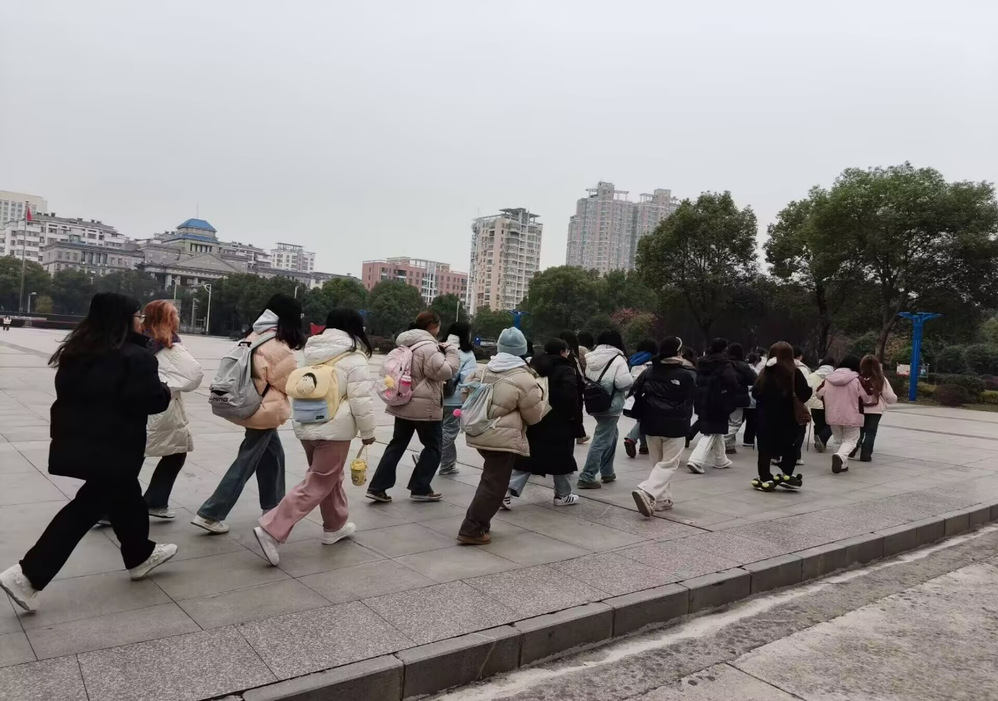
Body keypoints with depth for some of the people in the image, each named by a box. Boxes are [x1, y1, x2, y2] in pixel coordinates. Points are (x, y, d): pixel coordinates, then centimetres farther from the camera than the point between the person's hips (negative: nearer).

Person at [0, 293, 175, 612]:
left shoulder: (79, 351, 6)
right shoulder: (135, 357, -18)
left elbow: (72, 392, 13)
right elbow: (154, 400, -19)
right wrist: (166, 391, 1)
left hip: (79, 441, 9)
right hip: (112, 448, -8)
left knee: (124, 496, 21)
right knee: (86, 508, 5)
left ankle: (140, 555, 36)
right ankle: (28, 575, 6)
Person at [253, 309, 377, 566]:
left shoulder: (314, 353, 10)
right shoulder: (353, 358, -12)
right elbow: (361, 400, -14)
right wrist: (368, 431, -3)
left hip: (306, 425, 8)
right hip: (333, 429, -8)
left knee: (330, 477, 22)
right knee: (317, 485, -2)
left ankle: (335, 526, 33)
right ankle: (271, 530, -9)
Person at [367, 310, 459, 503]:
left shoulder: (407, 345, 12)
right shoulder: (428, 347, -18)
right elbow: (445, 371, -22)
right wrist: (451, 350, -7)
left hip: (402, 404, 8)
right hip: (425, 407, -8)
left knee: (397, 444, 13)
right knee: (433, 446, 8)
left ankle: (377, 487, 10)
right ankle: (420, 489, 11)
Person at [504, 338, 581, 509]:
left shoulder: (534, 367, 9)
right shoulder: (566, 371, -12)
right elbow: (570, 397, -22)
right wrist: (573, 413, -5)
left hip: (533, 420, 6)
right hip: (558, 423, -6)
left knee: (528, 456, 10)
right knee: (561, 458, 9)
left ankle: (509, 489, -3)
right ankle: (562, 495, 20)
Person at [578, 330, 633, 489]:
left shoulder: (591, 358, 8)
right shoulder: (617, 359, -13)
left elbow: (585, 379, 9)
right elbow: (625, 383, -21)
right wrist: (633, 380, -1)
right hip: (610, 406, -8)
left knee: (611, 435, 24)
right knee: (602, 440, -4)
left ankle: (607, 472, 30)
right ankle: (587, 477, -4)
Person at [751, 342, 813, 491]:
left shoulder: (765, 372, -1)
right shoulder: (794, 372, -8)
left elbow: (755, 393, 2)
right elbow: (804, 394, -10)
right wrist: (809, 389, 10)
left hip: (765, 417, 2)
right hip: (786, 418, -1)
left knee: (765, 447, 7)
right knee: (789, 448, 15)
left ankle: (765, 479, 7)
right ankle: (787, 476, 13)